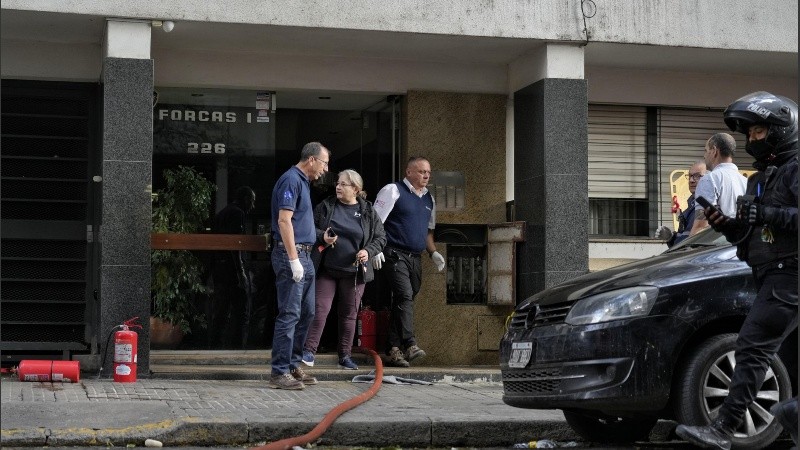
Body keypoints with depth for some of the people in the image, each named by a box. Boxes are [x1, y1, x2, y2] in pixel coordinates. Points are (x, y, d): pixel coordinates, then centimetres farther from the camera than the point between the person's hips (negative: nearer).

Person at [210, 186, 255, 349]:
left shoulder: (220, 214, 21)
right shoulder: (238, 213, -7)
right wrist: (241, 272, -19)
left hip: (218, 267, 9)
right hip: (232, 268, -9)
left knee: (219, 312, 11)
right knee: (240, 313, -6)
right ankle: (237, 347, -10)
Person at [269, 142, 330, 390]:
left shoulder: (303, 181, 18)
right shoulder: (291, 180, -12)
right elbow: (284, 221, -20)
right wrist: (294, 260, -23)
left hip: (303, 255, 10)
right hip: (291, 254, -10)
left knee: (306, 313, 14)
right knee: (289, 314, -9)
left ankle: (293, 365, 22)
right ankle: (279, 372, -6)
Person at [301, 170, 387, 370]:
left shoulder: (368, 212, 3)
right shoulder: (325, 206, 2)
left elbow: (380, 238, 8)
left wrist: (368, 251, -9)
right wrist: (321, 237, -14)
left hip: (353, 271, 1)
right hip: (327, 269, -1)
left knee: (349, 314, 8)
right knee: (320, 309, -7)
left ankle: (345, 356, 17)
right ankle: (309, 350, -4)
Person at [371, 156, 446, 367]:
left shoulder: (429, 199, 18)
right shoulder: (393, 191, -3)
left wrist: (433, 252, 13)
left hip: (415, 258, 7)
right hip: (396, 254, -7)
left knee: (403, 302, 8)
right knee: (405, 296, -21)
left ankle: (394, 349, 11)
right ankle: (409, 344, -30)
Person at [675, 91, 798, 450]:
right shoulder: (761, 178, 22)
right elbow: (750, 237, 23)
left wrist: (768, 215, -25)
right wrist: (726, 225, 5)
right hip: (770, 274, 10)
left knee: (752, 347, -16)